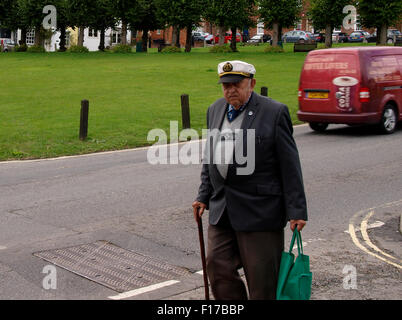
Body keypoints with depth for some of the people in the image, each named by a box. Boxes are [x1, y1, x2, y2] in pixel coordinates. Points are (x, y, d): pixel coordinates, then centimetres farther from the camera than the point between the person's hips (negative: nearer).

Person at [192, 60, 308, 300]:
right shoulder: (215, 110, 11)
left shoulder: (274, 112, -8)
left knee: (262, 275, 2)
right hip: (222, 208, 6)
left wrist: (296, 210, -10)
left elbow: (290, 166, -8)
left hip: (260, 210, -6)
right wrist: (204, 196, 12)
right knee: (218, 266, 6)